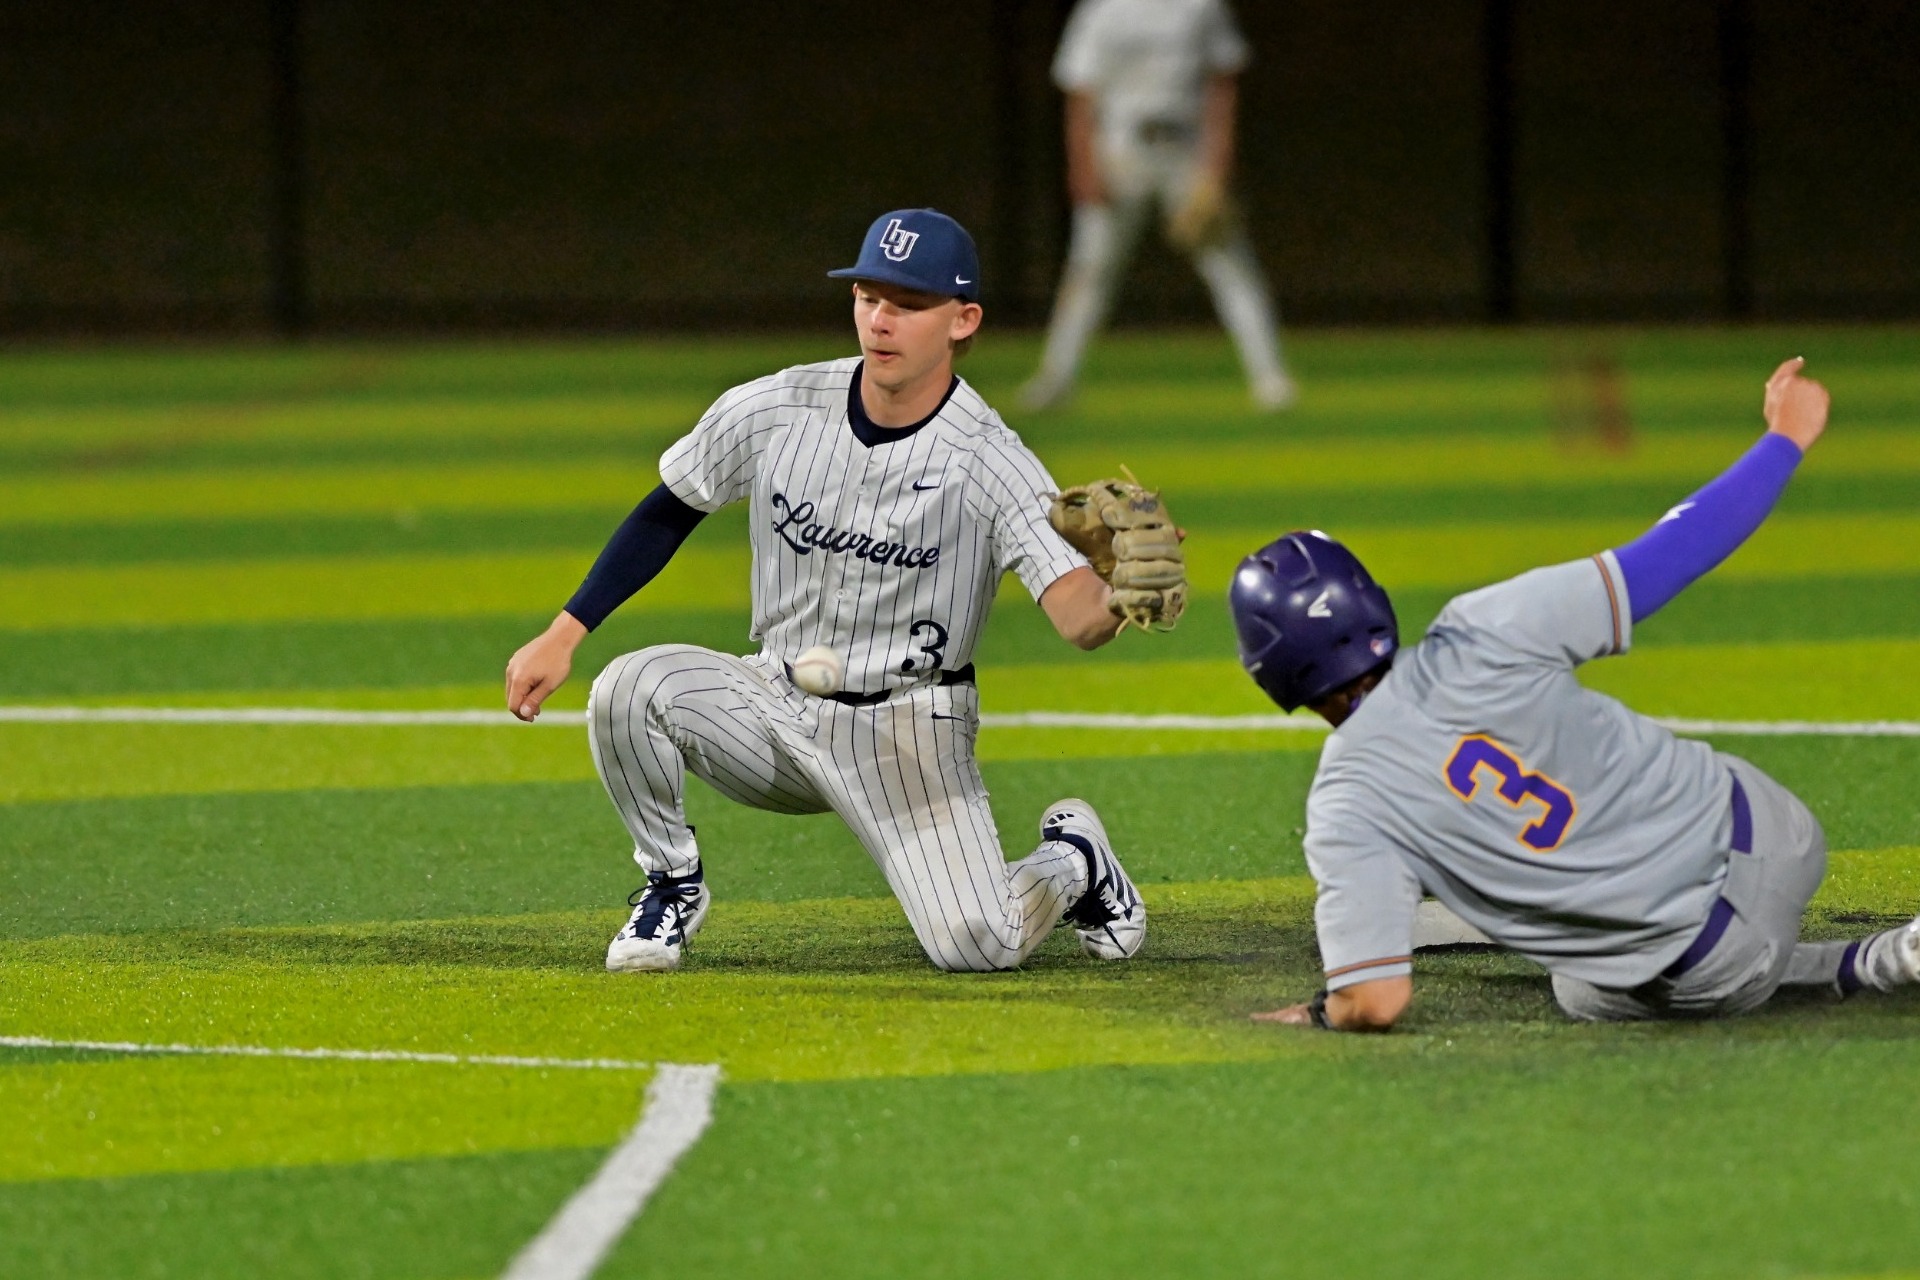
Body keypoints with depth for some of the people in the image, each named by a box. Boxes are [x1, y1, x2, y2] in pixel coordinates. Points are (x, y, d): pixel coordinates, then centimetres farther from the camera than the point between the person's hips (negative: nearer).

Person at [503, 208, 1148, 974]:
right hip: (778, 709, 3)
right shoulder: (773, 413, -9)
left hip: (909, 736, -3)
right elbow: (669, 513, 6)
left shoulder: (989, 461, -19)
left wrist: (1125, 602, -54)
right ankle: (673, 884, 0)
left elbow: (1077, 614, -30)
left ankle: (1071, 862, 17)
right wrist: (564, 635, 0)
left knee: (976, 946, -21)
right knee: (631, 688, -27)